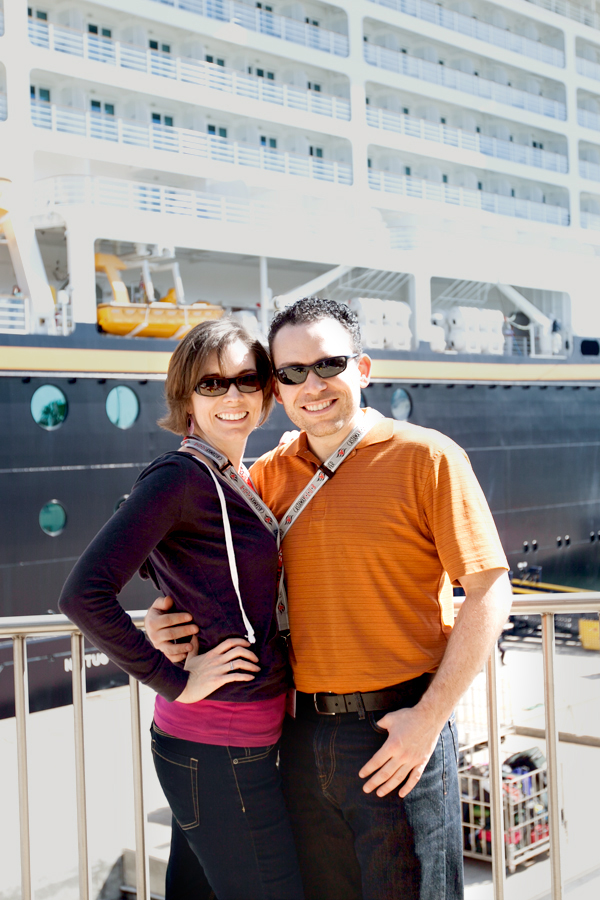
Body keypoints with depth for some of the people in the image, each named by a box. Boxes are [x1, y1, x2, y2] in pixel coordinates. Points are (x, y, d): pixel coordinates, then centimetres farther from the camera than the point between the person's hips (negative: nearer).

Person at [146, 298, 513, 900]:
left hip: (398, 731, -5)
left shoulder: (427, 457, -8)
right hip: (304, 732, 5)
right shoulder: (269, 475, 6)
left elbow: (489, 594, -10)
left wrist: (430, 716, -15)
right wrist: (166, 620, -3)